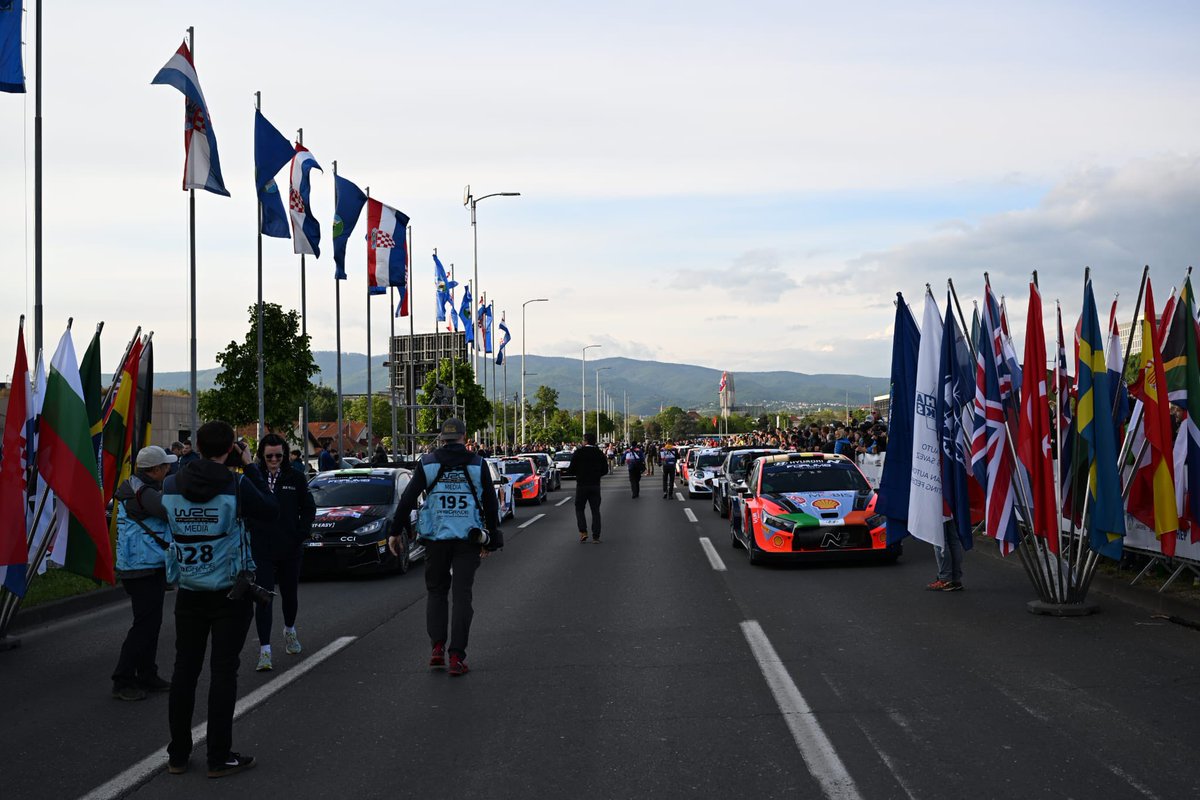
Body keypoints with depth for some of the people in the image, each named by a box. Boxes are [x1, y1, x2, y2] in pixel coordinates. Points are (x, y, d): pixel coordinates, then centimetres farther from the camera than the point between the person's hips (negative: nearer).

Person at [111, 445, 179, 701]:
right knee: (145, 624, -5)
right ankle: (122, 682, 1)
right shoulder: (141, 492, -20)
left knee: (150, 622, 17)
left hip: (151, 567, 11)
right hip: (143, 568, -11)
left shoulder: (138, 486, 12)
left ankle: (146, 676, 27)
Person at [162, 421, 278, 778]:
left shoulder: (171, 485, -3)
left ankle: (178, 755, 19)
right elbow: (270, 511, -2)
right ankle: (219, 757, 7)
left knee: (185, 669, 12)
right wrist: (249, 467, 3)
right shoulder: (236, 485, -15)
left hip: (189, 592, 4)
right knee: (223, 671, 2)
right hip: (230, 592, -4)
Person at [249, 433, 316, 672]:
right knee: (264, 598, -8)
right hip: (261, 550, -2)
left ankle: (290, 630, 43)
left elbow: (308, 507, 9)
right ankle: (264, 649, -6)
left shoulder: (295, 478, 2)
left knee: (290, 594, 16)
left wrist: (301, 534, 0)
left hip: (290, 548, 2)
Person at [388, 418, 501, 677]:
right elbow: (491, 503, 6)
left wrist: (395, 532, 5)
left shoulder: (428, 463, 0)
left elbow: (408, 499, -2)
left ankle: (437, 648, 5)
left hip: (435, 538, 0)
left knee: (436, 591, 16)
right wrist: (491, 538, 17)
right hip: (467, 539, 0)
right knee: (462, 595, 4)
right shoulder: (477, 464, 1)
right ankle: (457, 657, -1)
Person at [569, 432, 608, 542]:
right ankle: (596, 536, 4)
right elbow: (605, 470, 6)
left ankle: (583, 532, -4)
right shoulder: (600, 453, 2)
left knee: (579, 509, 11)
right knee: (595, 510, 7)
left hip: (582, 485, -3)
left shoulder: (578, 453, -8)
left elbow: (572, 470, -7)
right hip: (595, 485, 3)